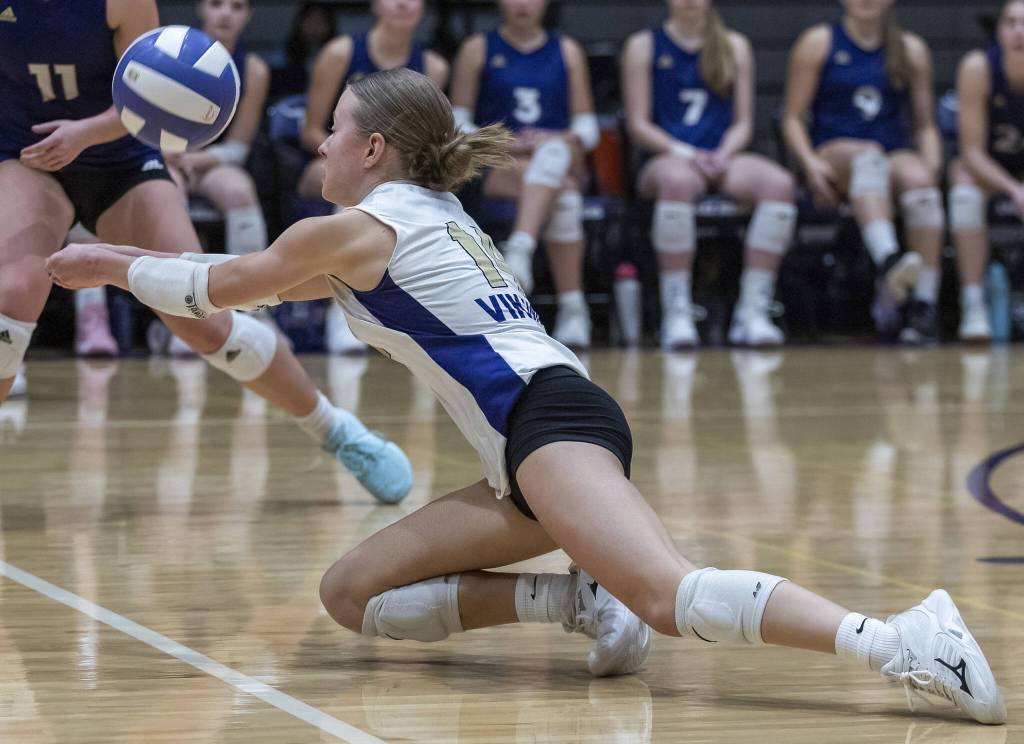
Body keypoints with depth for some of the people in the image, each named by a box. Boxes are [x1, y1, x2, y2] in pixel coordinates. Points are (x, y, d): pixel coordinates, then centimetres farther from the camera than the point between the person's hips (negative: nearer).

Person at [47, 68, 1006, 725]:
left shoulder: (361, 225, 3)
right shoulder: (428, 217, 30)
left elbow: (218, 288, 14)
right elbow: (266, 281, 43)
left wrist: (108, 264, 29)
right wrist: (124, 261, 41)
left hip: (548, 423, -9)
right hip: (528, 460, 9)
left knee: (669, 596, -31)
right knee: (350, 594, 11)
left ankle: (897, 640, -43)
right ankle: (576, 600, -4)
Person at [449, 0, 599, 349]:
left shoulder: (567, 51, 17)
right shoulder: (478, 50, 12)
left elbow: (587, 127, 13)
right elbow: (457, 124, 7)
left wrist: (560, 140, -9)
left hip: (561, 158, 2)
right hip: (497, 167, -2)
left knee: (552, 153, -37)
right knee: (563, 196, -34)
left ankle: (520, 248, -52)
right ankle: (572, 308, -41)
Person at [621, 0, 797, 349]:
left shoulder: (735, 46, 17)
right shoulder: (644, 46, 10)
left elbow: (743, 123, 13)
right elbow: (638, 124, 3)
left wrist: (723, 154, -8)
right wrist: (685, 153, -13)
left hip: (723, 159, 3)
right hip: (667, 158, -3)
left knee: (779, 183, -31)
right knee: (678, 180, -42)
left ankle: (753, 312, -32)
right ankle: (676, 316, -38)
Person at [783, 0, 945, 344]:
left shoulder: (911, 49, 15)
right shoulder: (818, 43, 8)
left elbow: (926, 124, 17)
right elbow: (793, 118, 5)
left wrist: (932, 163, -4)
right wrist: (811, 163, -13)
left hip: (897, 153, 2)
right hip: (834, 153, -2)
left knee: (919, 180, -34)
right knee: (869, 155, -38)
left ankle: (924, 305, -38)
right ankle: (887, 261, -62)